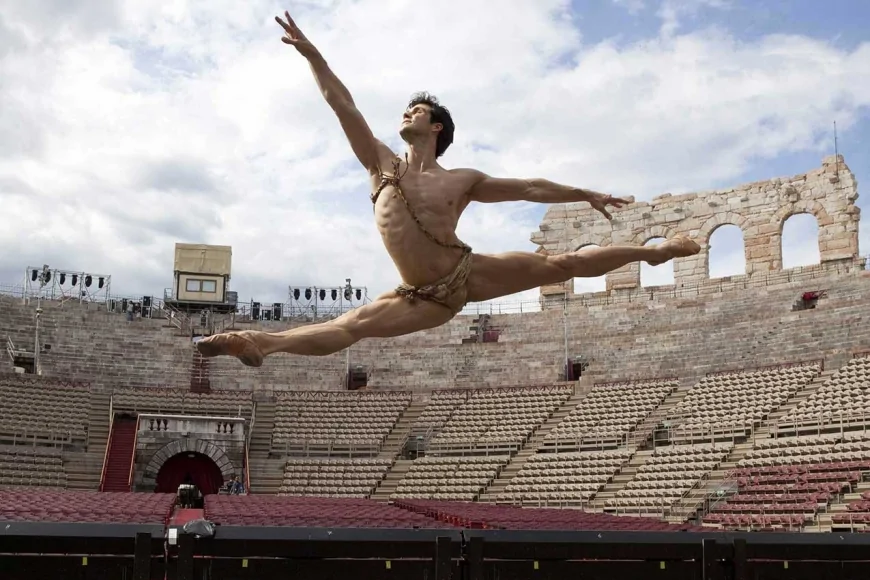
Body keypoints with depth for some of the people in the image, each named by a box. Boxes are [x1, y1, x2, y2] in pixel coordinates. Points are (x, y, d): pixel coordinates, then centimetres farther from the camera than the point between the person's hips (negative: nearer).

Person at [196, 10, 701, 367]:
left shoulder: (463, 181, 4)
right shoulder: (383, 164, 6)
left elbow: (530, 187, 12)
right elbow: (344, 106, 2)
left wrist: (586, 195, 15)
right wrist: (311, 53, -2)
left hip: (469, 271, 0)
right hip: (430, 298, 0)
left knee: (561, 265, 1)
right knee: (351, 325, -15)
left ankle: (652, 251, 15)